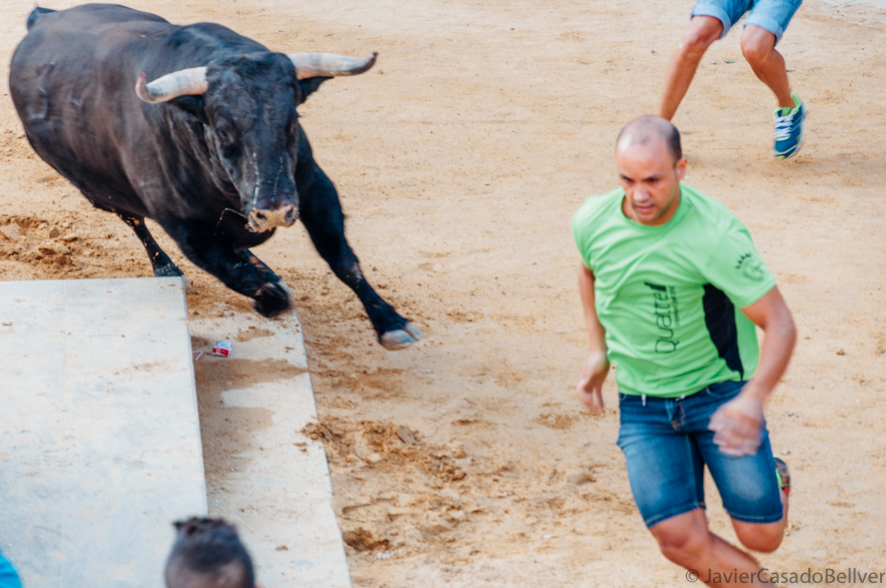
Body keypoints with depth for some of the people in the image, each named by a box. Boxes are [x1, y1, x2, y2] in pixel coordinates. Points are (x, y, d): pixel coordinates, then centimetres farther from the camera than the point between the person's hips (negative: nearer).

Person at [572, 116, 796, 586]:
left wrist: (752, 399, -35)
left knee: (761, 537, -6)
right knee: (681, 539, -13)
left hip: (719, 393, -3)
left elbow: (779, 323, -20)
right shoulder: (592, 221, -8)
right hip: (641, 404, 3)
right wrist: (599, 350, 10)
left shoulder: (717, 236, -22)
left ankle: (772, 482, 29)